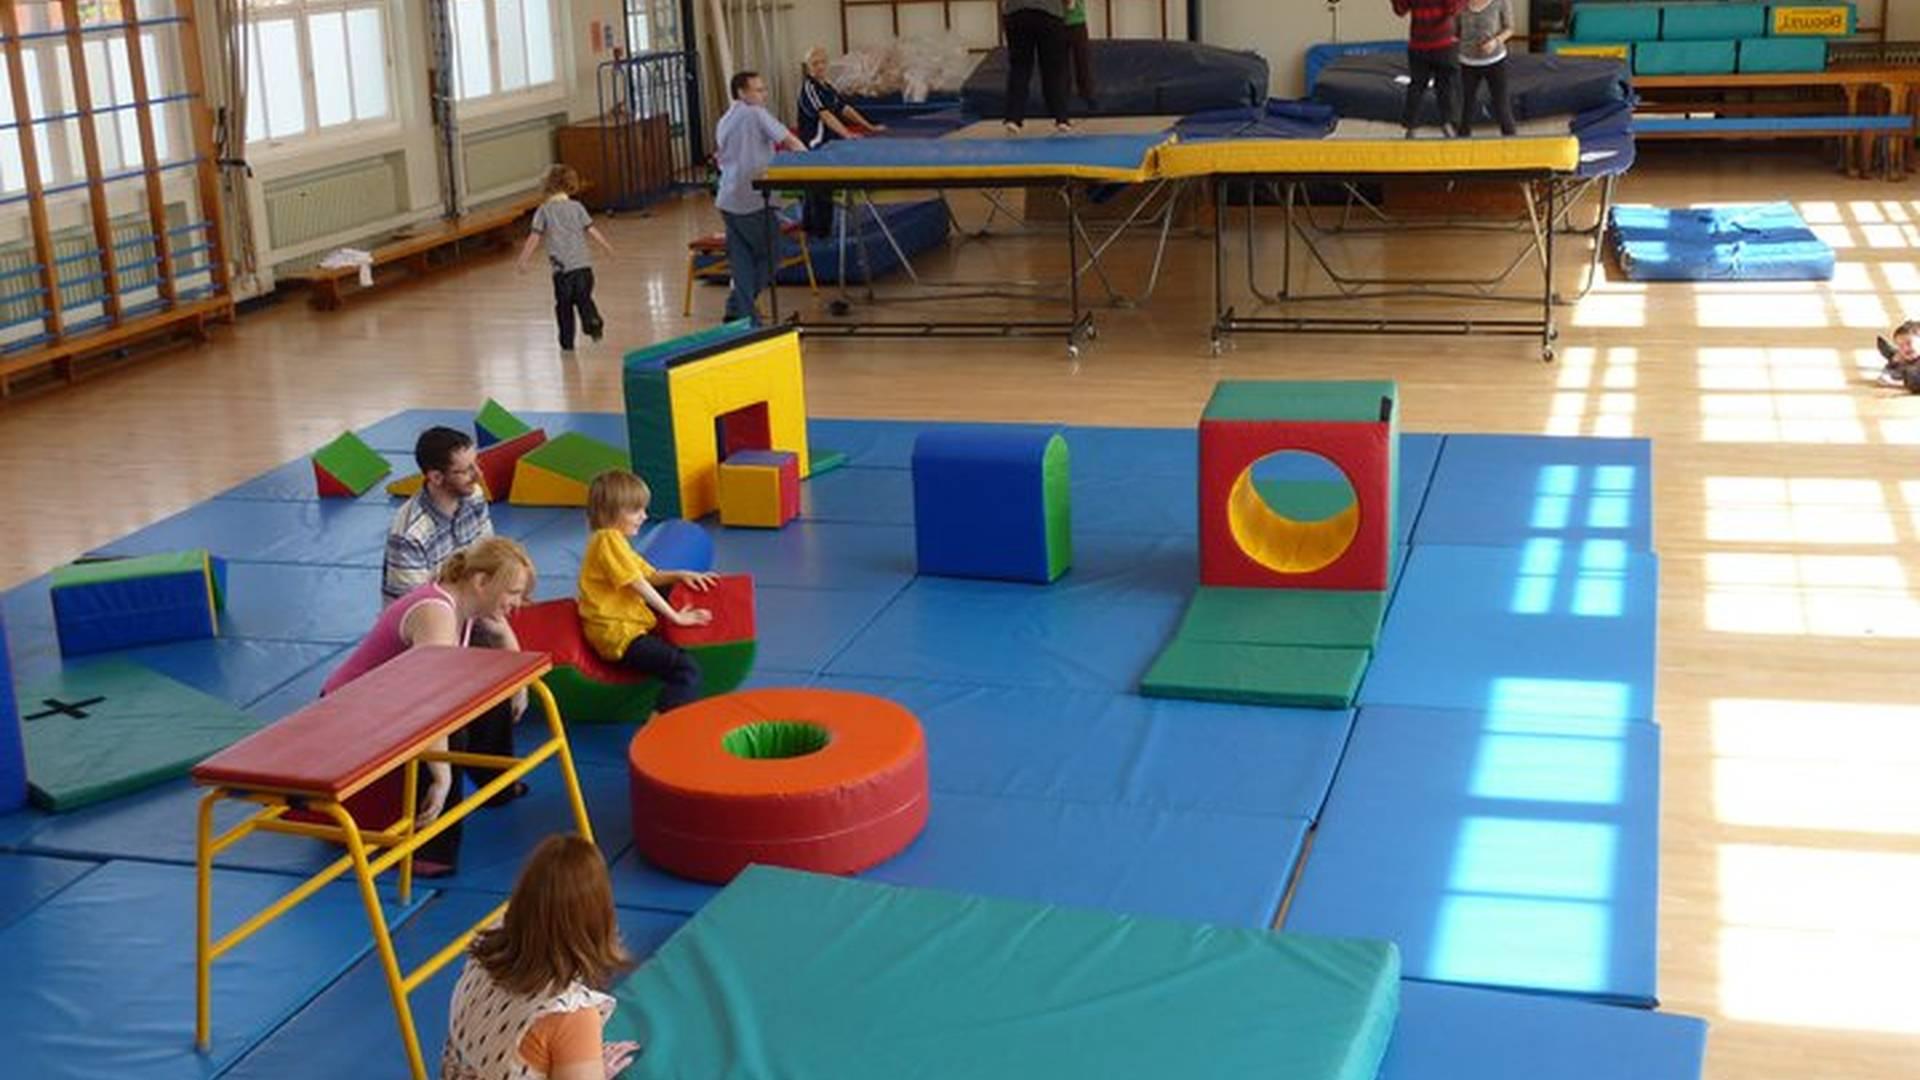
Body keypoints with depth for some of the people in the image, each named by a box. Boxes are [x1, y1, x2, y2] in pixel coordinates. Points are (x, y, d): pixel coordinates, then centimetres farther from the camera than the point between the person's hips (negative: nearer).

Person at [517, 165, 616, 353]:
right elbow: (591, 231, 5)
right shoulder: (576, 207, 5)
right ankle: (592, 321, -15)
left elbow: (534, 237, -3)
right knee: (584, 298, 13)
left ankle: (567, 342, 13)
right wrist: (606, 246, 19)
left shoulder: (544, 210, 1)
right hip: (582, 262, 1)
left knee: (564, 304, 10)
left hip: (561, 266, -1)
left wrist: (522, 259, 2)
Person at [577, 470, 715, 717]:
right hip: (618, 634, -12)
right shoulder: (609, 539, -15)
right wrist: (675, 617, -14)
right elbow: (639, 586, -18)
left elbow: (650, 576, 23)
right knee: (687, 670, -26)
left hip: (627, 625, 12)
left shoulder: (616, 540, 19)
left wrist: (679, 575, 4)